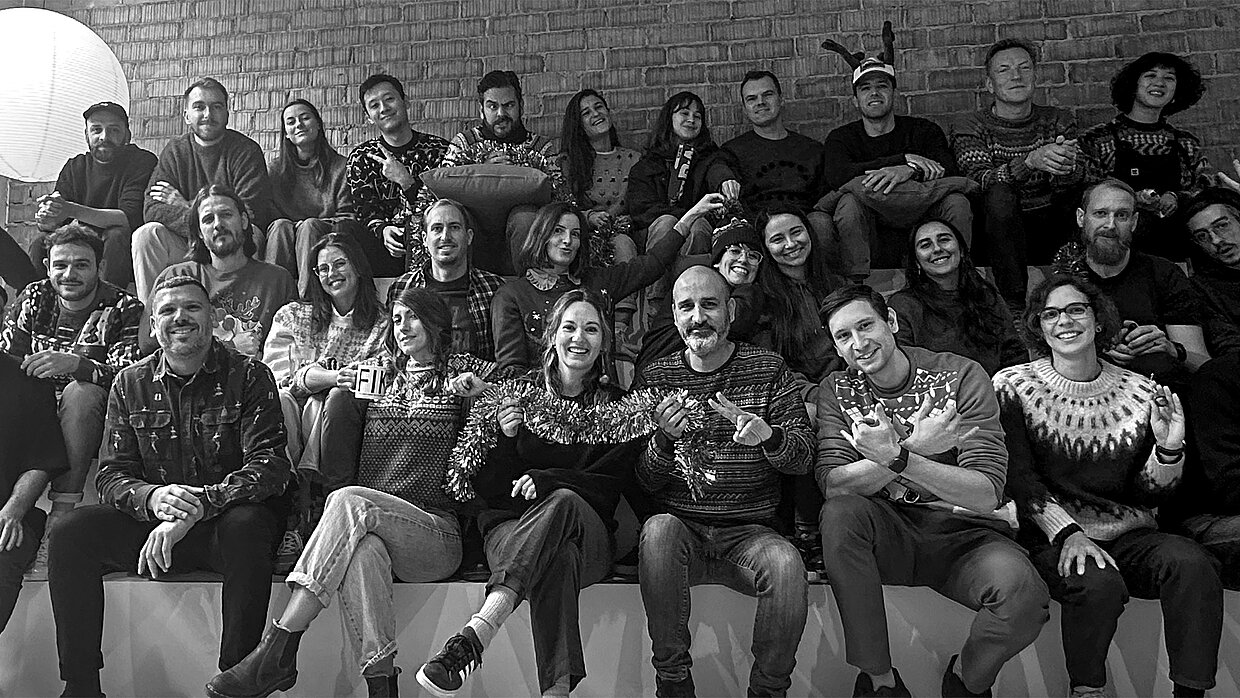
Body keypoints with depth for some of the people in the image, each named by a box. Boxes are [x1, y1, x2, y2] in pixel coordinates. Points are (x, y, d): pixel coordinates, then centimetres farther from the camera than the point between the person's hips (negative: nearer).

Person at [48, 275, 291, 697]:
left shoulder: (249, 377, -4)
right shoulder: (131, 384, 7)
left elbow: (269, 465, -14)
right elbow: (112, 476, 2)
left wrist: (198, 508, -28)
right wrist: (153, 497, -22)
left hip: (227, 520, -3)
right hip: (152, 521, 4)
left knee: (246, 527, -36)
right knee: (69, 535, -18)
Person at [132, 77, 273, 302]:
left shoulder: (246, 151, -2)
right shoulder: (176, 151, 9)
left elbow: (252, 214, -14)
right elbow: (152, 210, -3)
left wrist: (184, 207, -10)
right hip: (186, 243, 3)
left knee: (249, 235, -33)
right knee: (146, 234, -21)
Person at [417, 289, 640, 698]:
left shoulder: (619, 407, 12)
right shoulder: (517, 393, 13)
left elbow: (610, 487, 1)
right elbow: (487, 491, 9)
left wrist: (546, 480, -16)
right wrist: (504, 438, -12)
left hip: (589, 538, 0)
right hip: (511, 525, 0)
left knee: (564, 501, -39)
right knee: (557, 558, -39)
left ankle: (477, 632, -50)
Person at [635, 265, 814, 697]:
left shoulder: (769, 370, 6)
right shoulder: (655, 378, 8)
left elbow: (803, 458, -1)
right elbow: (645, 483, 5)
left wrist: (767, 436, -24)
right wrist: (664, 439, -18)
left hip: (750, 531, 0)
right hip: (683, 529, 1)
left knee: (786, 563, -31)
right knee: (658, 529, -32)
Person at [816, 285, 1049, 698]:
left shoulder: (961, 377, -7)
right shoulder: (837, 391, 2)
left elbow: (987, 495, -17)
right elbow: (833, 485, -14)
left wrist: (897, 458, -32)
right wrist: (913, 447, -28)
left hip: (964, 535, -1)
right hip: (887, 535, 2)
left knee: (1022, 591, -32)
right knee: (841, 513, -31)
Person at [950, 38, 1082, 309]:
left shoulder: (1059, 121, 10)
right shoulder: (969, 129, 0)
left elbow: (1073, 181, -7)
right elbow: (981, 180, -19)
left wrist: (1064, 166, -33)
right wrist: (1030, 161, -38)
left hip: (1051, 235, 3)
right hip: (998, 233, -3)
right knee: (999, 193, -33)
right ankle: (1015, 303, -30)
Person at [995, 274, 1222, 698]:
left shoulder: (1140, 392, 7)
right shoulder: (1013, 386, 0)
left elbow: (1152, 493, 8)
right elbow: (1019, 477, -7)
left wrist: (1169, 448, -12)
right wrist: (1067, 533, -20)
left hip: (1131, 536, 3)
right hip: (1054, 537, -3)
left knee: (1192, 564, -27)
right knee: (1099, 583, -32)